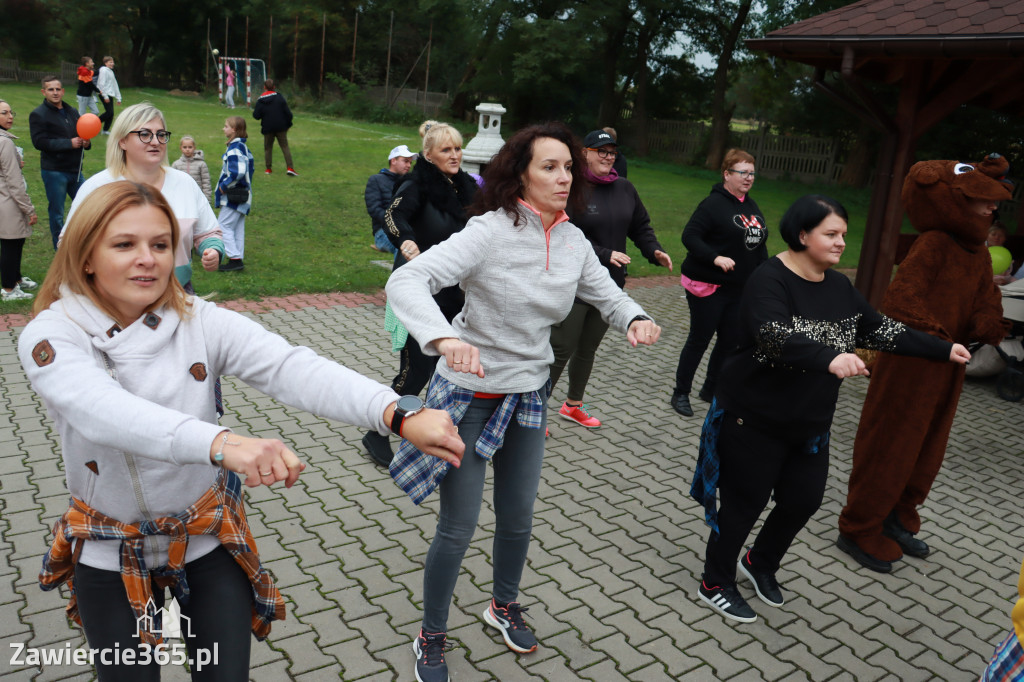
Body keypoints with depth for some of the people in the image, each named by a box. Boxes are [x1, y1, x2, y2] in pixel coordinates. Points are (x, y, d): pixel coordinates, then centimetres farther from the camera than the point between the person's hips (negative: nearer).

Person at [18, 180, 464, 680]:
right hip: (110, 557, -1)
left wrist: (401, 416, -46)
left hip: (210, 538, 1)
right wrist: (223, 443, -57)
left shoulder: (201, 322, -13)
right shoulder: (51, 336, -17)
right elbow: (105, 410, -38)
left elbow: (291, 368, -29)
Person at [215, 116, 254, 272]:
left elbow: (237, 172, -29)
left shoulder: (235, 149, -18)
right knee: (237, 228, 12)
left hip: (233, 197, -10)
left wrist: (224, 186, -17)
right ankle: (237, 260, 17)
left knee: (223, 226, -4)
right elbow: (250, 168, 22)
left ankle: (235, 259, -5)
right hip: (242, 195, 10)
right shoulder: (243, 147, 13)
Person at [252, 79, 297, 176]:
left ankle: (268, 168, 14)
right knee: (285, 146, 3)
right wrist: (288, 123, 5)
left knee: (268, 148, 13)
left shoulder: (260, 101, -2)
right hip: (281, 127, 0)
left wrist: (254, 111, 19)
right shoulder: (279, 97, -4)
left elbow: (256, 116, -3)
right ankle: (290, 167, -10)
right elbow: (287, 112, -7)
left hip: (267, 128, 1)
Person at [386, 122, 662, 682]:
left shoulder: (573, 241, -2)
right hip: (469, 395, -5)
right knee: (458, 527, 4)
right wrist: (445, 338, -49)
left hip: (527, 396, 6)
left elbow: (607, 294, 10)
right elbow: (406, 281, -30)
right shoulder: (490, 231, -21)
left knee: (518, 516, 19)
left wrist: (635, 318, -14)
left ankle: (503, 606, 48)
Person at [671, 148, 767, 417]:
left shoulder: (752, 206, 12)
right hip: (708, 287, -7)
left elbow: (760, 246, 19)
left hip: (740, 290, 8)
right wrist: (715, 257, -30)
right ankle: (680, 393, 15)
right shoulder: (714, 203, -13)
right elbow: (690, 236, -18)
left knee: (730, 341, 11)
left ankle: (710, 389, 29)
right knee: (699, 340, 1)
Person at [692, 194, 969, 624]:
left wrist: (943, 350, 9)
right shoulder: (770, 279, -20)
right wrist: (830, 358, -50)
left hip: (810, 425, 8)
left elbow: (881, 330, 12)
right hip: (754, 421, -8)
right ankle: (715, 584, 27)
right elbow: (776, 337, -36)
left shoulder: (839, 288, 5)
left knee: (804, 500, 15)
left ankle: (760, 563, 42)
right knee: (746, 503, 4)